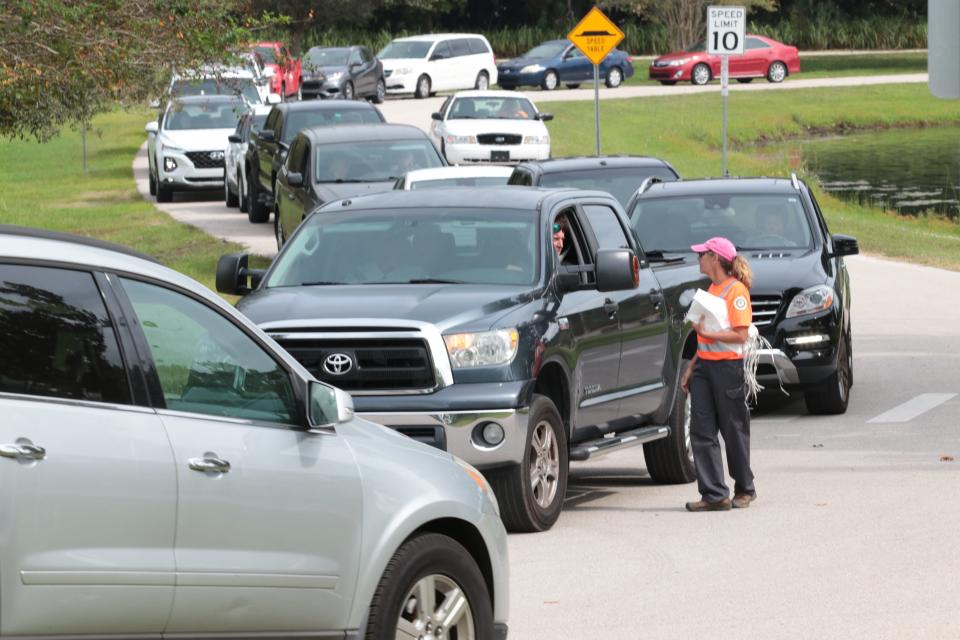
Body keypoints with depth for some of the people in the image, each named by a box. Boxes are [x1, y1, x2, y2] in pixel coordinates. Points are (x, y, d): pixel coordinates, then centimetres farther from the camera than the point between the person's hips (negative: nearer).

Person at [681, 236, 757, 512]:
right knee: (701, 431, -2)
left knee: (734, 431, 4)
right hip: (705, 365, 8)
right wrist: (691, 368, 18)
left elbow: (741, 335, -18)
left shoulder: (736, 290, -11)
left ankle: (744, 489, 20)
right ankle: (714, 494, -3)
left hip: (728, 367, -8)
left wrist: (707, 333, -23)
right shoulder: (712, 289, 16)